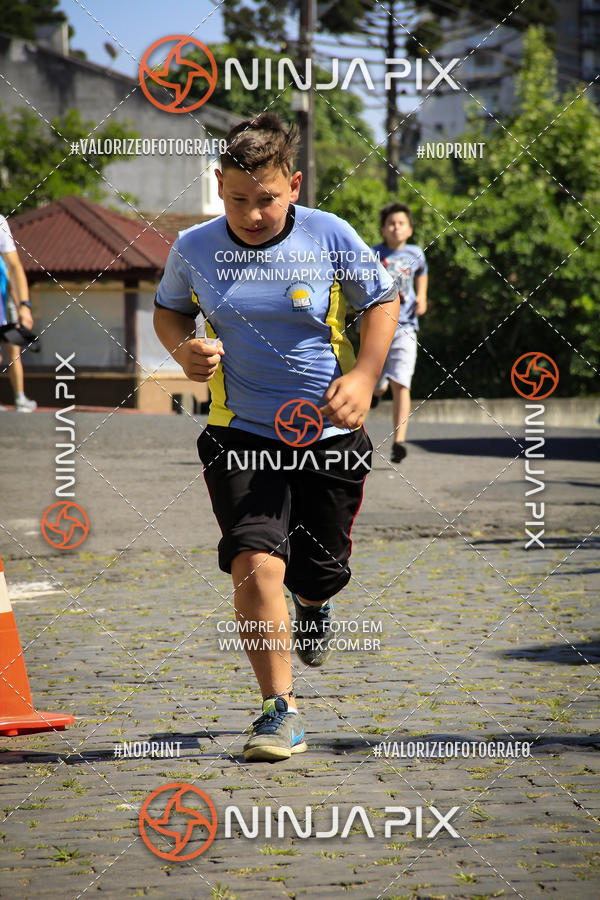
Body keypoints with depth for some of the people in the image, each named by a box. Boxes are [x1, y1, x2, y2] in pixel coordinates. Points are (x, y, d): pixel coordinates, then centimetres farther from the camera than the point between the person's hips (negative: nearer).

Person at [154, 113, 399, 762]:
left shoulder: (331, 238, -8)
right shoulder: (193, 249, -4)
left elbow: (383, 301, 6)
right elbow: (168, 309, 16)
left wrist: (363, 377, -8)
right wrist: (183, 349, -6)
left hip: (330, 433, 0)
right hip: (240, 434, 0)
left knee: (319, 571, 11)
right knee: (256, 563, -18)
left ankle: (312, 604, 52)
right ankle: (280, 711, -7)